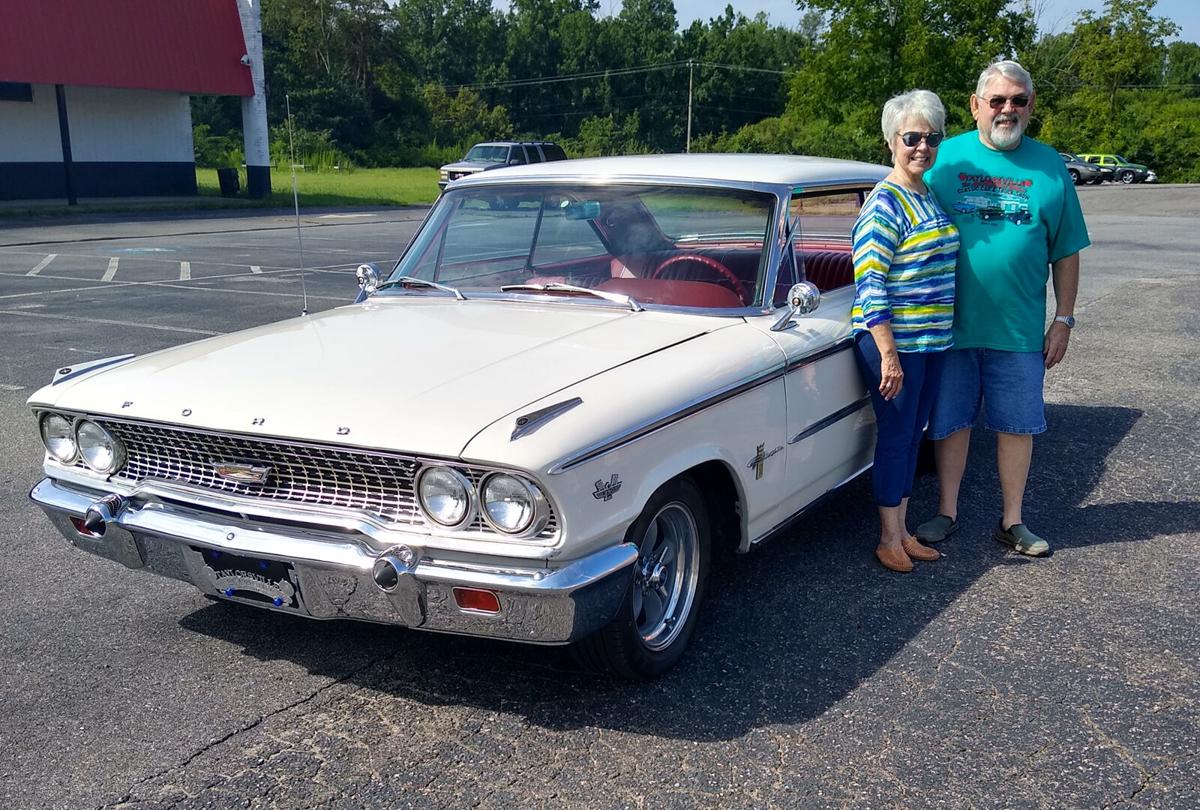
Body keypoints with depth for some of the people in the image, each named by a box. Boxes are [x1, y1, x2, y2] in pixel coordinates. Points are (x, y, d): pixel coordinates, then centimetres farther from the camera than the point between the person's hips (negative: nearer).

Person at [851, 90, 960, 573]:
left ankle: (902, 532, 26)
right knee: (895, 437, 1)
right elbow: (869, 284, -20)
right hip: (891, 342, -8)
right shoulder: (884, 204, -15)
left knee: (912, 436, 15)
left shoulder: (926, 196, 11)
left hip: (932, 342, 8)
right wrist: (888, 355, -23)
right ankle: (889, 540, 15)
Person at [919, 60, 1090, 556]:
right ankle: (947, 512, 25)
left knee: (1017, 425, 9)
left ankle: (1012, 521, 24)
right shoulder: (944, 158, 0)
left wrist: (1064, 320, 3)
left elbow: (1066, 251, 7)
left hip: (1020, 329, 1)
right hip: (951, 324, -1)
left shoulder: (1049, 167, 3)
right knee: (950, 423, 10)